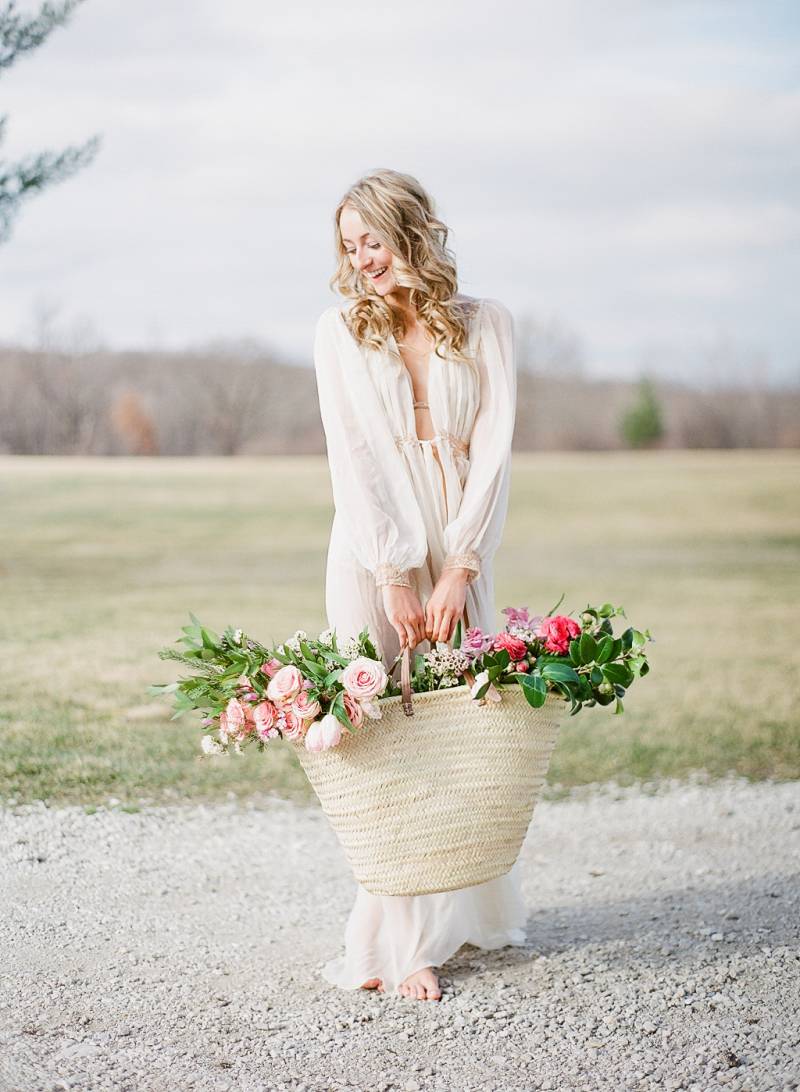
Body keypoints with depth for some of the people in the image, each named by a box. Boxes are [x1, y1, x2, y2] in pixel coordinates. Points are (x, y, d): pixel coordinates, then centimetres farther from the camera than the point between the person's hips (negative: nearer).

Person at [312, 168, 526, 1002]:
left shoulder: (484, 325, 4)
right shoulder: (340, 329, 4)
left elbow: (493, 449, -2)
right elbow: (354, 458, -4)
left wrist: (457, 571, -11)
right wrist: (393, 579, -12)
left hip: (457, 552, 1)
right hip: (370, 554, -1)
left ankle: (470, 913, 21)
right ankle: (404, 943, -2)